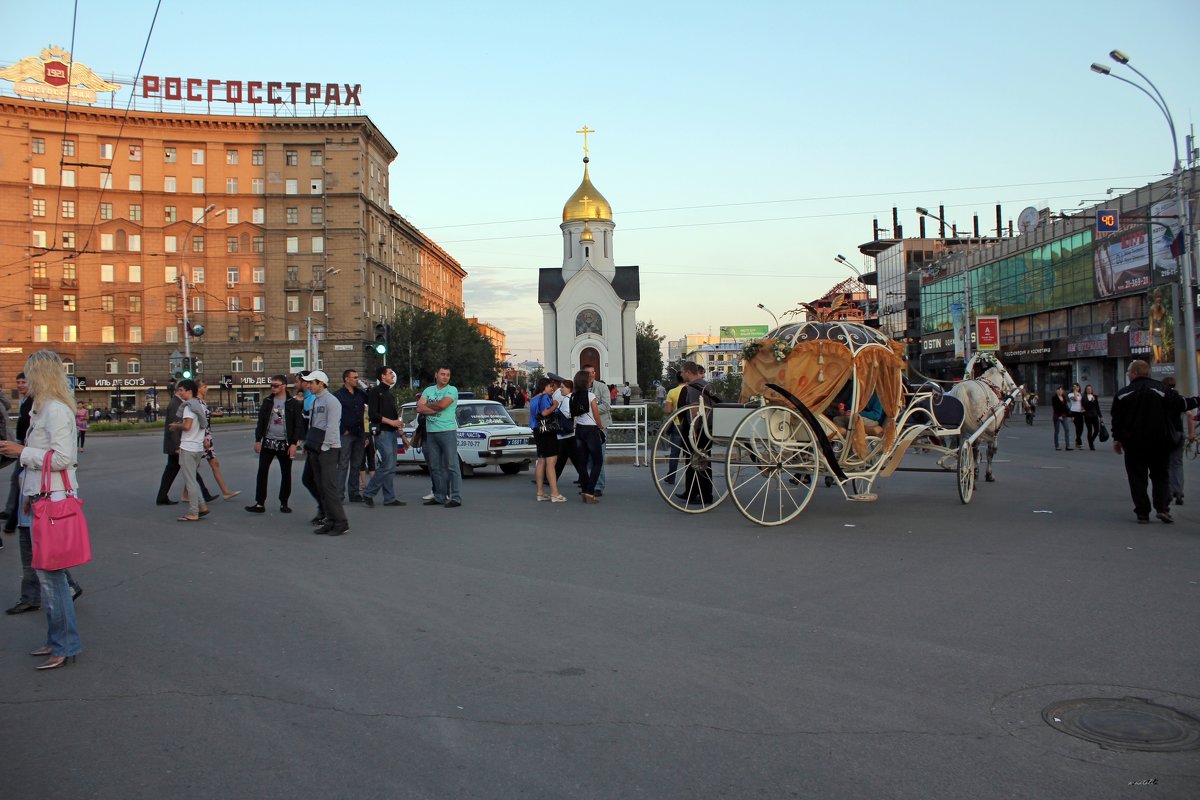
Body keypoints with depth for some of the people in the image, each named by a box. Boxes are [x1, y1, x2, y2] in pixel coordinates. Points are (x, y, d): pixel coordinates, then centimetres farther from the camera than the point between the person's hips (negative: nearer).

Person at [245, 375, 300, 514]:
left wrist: (293, 443, -12)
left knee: (286, 474, 5)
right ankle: (260, 504, 0)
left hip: (285, 444, -2)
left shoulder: (293, 403, -3)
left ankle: (284, 503, 17)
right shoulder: (267, 401, 6)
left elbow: (297, 425, -5)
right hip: (268, 442, 2)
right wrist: (258, 440, 2)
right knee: (262, 472, -3)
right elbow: (260, 421, 9)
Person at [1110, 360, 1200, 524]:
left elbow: (1116, 419, 2)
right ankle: (1163, 507, -3)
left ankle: (1142, 513, 3)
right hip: (1159, 443, 0)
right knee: (1160, 475, 13)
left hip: (1134, 444, 0)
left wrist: (1117, 439, 11)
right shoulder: (1162, 390, -3)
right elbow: (1181, 404, -4)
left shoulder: (1122, 394, -1)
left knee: (1137, 477, 6)